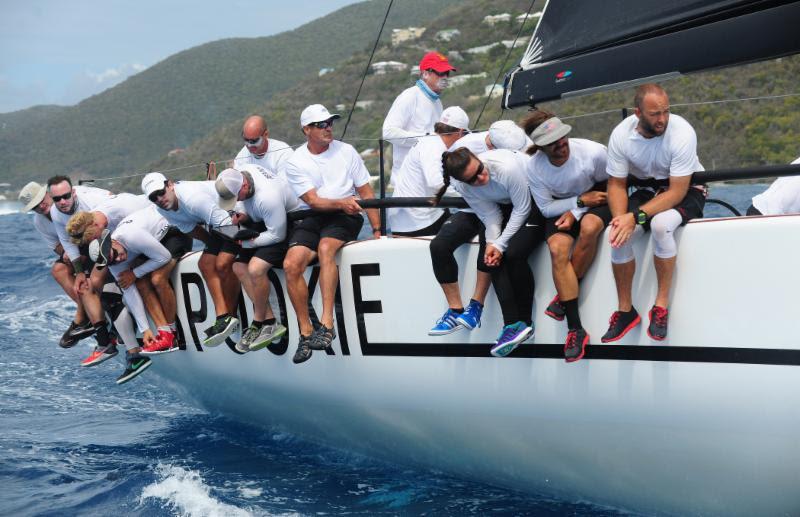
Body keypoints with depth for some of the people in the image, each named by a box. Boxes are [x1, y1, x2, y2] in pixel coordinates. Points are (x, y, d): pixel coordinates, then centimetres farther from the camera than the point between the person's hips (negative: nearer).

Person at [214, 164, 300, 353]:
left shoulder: (268, 197, -35)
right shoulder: (238, 174, -10)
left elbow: (277, 235, -26)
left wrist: (247, 242, -18)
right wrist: (243, 214, -7)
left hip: (286, 227, -10)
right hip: (264, 224, 10)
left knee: (255, 268, -27)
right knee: (239, 267, -5)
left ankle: (258, 323, -6)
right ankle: (270, 322, -7)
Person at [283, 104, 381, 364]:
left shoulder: (346, 151, 6)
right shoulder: (296, 162, 3)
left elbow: (366, 193, 7)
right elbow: (313, 200, -8)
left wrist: (377, 230, -1)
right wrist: (341, 202, -26)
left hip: (345, 217, -1)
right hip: (311, 218, 2)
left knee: (325, 248, -34)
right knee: (291, 264, -23)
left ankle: (327, 323, -37)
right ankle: (306, 332, -11)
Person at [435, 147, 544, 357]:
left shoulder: (508, 168, -35)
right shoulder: (463, 187, -17)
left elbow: (522, 209, -23)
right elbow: (490, 216, -8)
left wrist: (500, 245, -22)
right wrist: (492, 243, -26)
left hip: (532, 201, -6)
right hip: (504, 205, 6)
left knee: (513, 254, -25)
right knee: (492, 258, -15)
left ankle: (524, 322, -12)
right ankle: (513, 323, -16)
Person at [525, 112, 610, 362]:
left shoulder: (593, 152, -24)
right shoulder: (534, 167, -19)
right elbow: (546, 208, -9)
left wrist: (576, 212, -16)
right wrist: (580, 201, -22)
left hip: (597, 203, -1)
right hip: (560, 208, 1)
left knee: (589, 226, -36)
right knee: (557, 249, -27)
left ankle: (564, 295, -14)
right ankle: (575, 329, -25)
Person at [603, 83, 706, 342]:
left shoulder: (681, 132, -28)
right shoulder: (621, 134, -16)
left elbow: (677, 192, -27)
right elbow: (616, 184, -7)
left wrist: (636, 217, -37)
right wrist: (620, 218, -28)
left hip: (687, 189, -4)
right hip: (650, 189, 4)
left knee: (661, 223, -36)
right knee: (616, 235, -22)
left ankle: (662, 304, -21)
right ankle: (625, 310, -5)